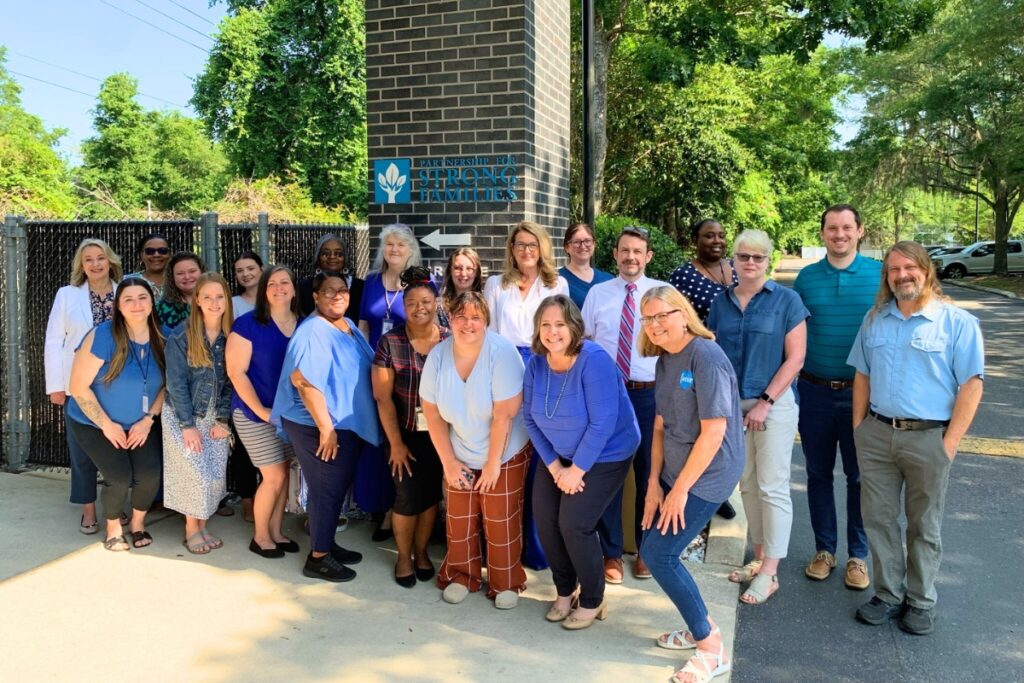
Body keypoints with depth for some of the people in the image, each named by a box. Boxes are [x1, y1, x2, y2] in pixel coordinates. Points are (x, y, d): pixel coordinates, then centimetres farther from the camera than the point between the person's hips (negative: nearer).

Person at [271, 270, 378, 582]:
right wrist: (326, 427, -25)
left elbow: (366, 370, 17)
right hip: (317, 426, -9)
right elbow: (303, 381, -27)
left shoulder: (349, 326, 9)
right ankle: (318, 558, 15)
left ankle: (327, 544, 34)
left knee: (338, 487, 18)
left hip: (349, 423, 9)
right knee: (327, 489, 1)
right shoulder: (312, 332, -20)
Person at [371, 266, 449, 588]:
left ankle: (421, 551, 33)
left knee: (431, 494, 11)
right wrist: (395, 442, -10)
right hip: (406, 434, -2)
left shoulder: (450, 340, -4)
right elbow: (383, 397, -9)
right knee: (408, 496, 3)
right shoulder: (389, 342, -9)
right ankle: (403, 556, 26)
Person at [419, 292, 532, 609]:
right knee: (459, 520, 10)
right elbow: (433, 415, -4)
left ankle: (505, 583, 23)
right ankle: (460, 576, 32)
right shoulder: (438, 356, -10)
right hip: (460, 457, 4)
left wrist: (493, 464, -18)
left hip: (505, 455, -3)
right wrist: (448, 462, -4)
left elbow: (504, 415, -23)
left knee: (501, 522, 2)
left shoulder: (501, 353, -24)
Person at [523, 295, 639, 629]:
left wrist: (577, 470, -19)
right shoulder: (536, 362, -9)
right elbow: (530, 418, -4)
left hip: (605, 455, -6)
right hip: (560, 454, 6)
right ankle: (565, 589, 25)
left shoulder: (593, 360, -26)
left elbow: (602, 424, -27)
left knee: (574, 523, -11)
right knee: (544, 517, 0)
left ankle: (592, 602, 14)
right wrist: (555, 467, -10)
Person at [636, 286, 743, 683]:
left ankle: (713, 649, 7)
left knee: (658, 555, -9)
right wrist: (654, 482, 4)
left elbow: (714, 431, -21)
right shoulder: (665, 359, 7)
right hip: (674, 472, 8)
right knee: (652, 552, 8)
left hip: (706, 475, -8)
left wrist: (680, 489, -16)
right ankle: (700, 629, 28)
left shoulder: (706, 357, -19)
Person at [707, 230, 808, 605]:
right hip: (733, 404, 5)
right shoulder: (722, 303, 7)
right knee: (747, 485, 13)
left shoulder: (786, 300, -5)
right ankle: (759, 557, 26)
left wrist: (765, 402, -14)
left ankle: (769, 572, 8)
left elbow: (795, 357, -9)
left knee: (773, 487, 0)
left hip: (774, 403, -4)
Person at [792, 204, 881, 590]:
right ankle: (824, 549, 26)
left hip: (861, 392, -1)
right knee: (819, 473, 11)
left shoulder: (879, 275, -2)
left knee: (859, 476, 8)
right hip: (815, 391, 2)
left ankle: (858, 555, 23)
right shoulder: (806, 278, 3)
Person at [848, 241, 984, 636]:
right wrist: (858, 427, 7)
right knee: (878, 518, 10)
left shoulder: (957, 322, -6)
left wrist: (949, 444, -13)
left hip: (928, 438, -4)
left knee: (924, 525, 10)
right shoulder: (875, 320, 8)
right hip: (876, 434, 4)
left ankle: (921, 601, 26)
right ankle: (888, 594, 25)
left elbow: (971, 385, -9)